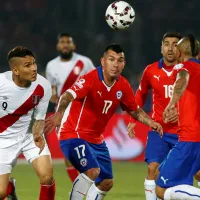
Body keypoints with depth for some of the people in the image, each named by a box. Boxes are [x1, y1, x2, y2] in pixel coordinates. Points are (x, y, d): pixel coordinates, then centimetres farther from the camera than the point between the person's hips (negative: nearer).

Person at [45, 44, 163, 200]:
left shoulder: (123, 86, -2)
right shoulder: (90, 79, -23)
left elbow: (134, 110, 14)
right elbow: (68, 96, -40)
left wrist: (150, 122, -5)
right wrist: (59, 113, -61)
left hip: (96, 140, 8)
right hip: (74, 135, -8)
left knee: (107, 182, 13)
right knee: (92, 171, -29)